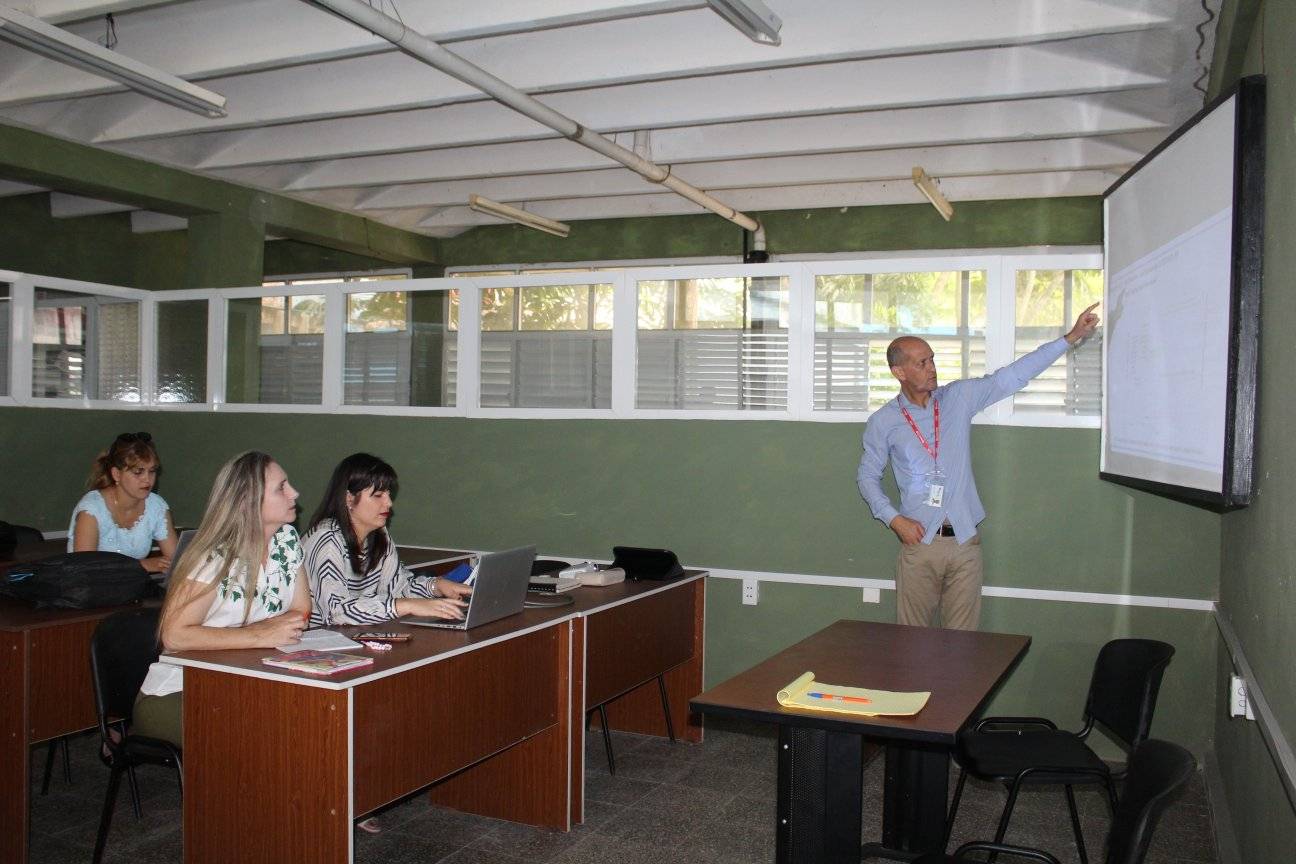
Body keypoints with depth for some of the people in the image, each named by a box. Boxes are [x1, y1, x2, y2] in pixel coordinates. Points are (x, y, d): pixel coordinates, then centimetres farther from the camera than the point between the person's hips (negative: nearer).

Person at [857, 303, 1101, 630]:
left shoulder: (959, 398, 3)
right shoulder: (883, 422, 0)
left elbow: (1013, 376, 2)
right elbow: (867, 476, 8)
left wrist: (1071, 337, -1)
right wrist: (894, 519, -5)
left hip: (965, 541, 2)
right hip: (918, 541, -1)